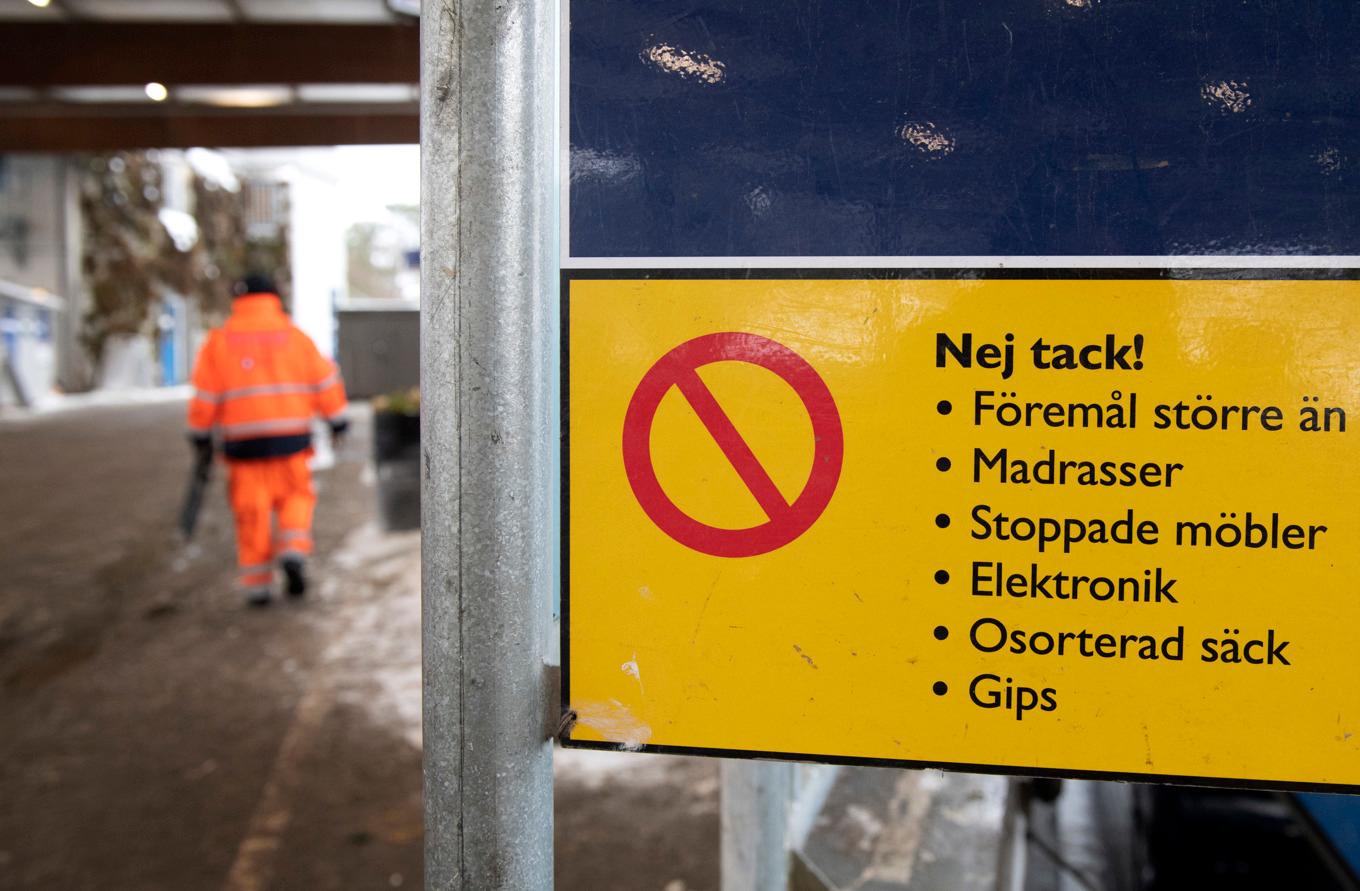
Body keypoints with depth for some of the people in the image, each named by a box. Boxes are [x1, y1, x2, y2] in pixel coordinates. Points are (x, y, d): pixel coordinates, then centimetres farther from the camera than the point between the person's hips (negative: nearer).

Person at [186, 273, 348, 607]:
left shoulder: (219, 341, 4)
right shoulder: (294, 336, 3)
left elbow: (204, 396, 2)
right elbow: (325, 380, 3)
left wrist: (201, 437, 11)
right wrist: (337, 421, 10)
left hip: (243, 442, 0)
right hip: (290, 438, 0)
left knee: (251, 511, 6)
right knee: (295, 497, 15)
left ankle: (257, 582, 8)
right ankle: (294, 552, -7)